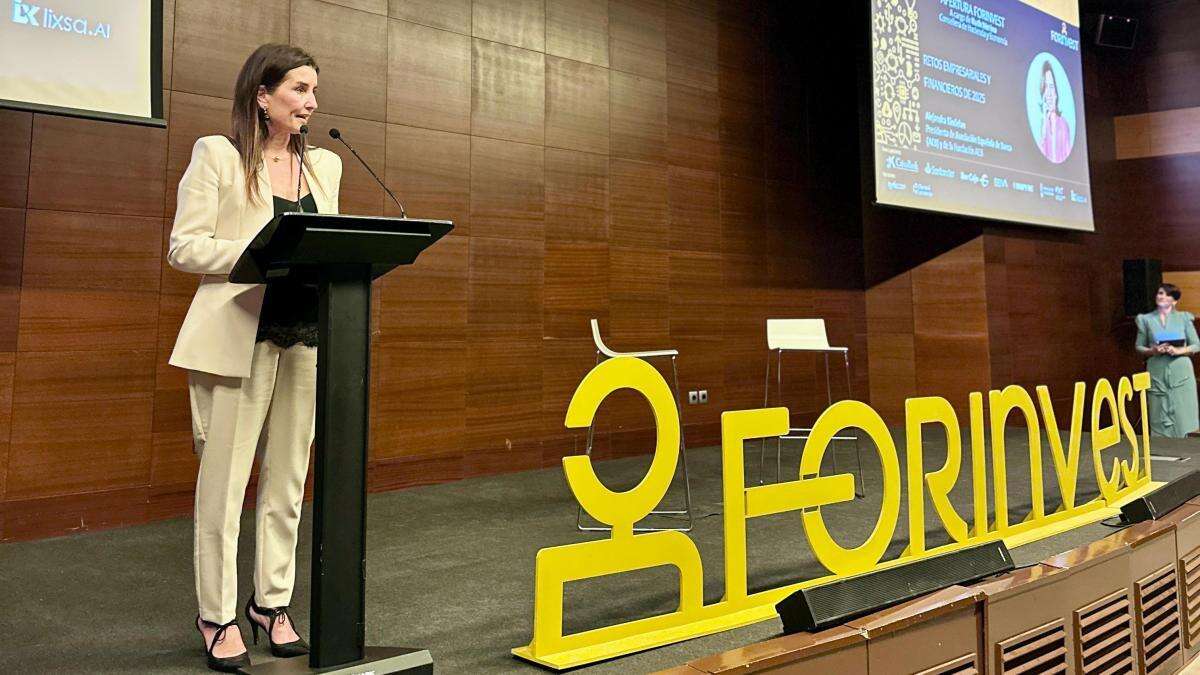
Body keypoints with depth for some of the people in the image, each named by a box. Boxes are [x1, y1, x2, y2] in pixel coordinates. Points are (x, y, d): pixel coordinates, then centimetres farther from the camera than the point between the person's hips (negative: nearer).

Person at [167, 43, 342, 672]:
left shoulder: (325, 165, 15)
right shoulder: (216, 155, 1)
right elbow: (185, 247, -5)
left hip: (305, 336, 5)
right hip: (238, 335, -4)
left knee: (287, 477, 9)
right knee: (225, 478, 0)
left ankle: (272, 601, 22)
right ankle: (217, 614, 14)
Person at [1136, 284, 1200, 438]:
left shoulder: (1184, 317, 7)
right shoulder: (1146, 319, 7)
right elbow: (1139, 347, 9)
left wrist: (1178, 350, -12)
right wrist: (1152, 351, -11)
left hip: (1180, 371, 0)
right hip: (1157, 372, 0)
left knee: (1181, 414, 0)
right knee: (1160, 418, -2)